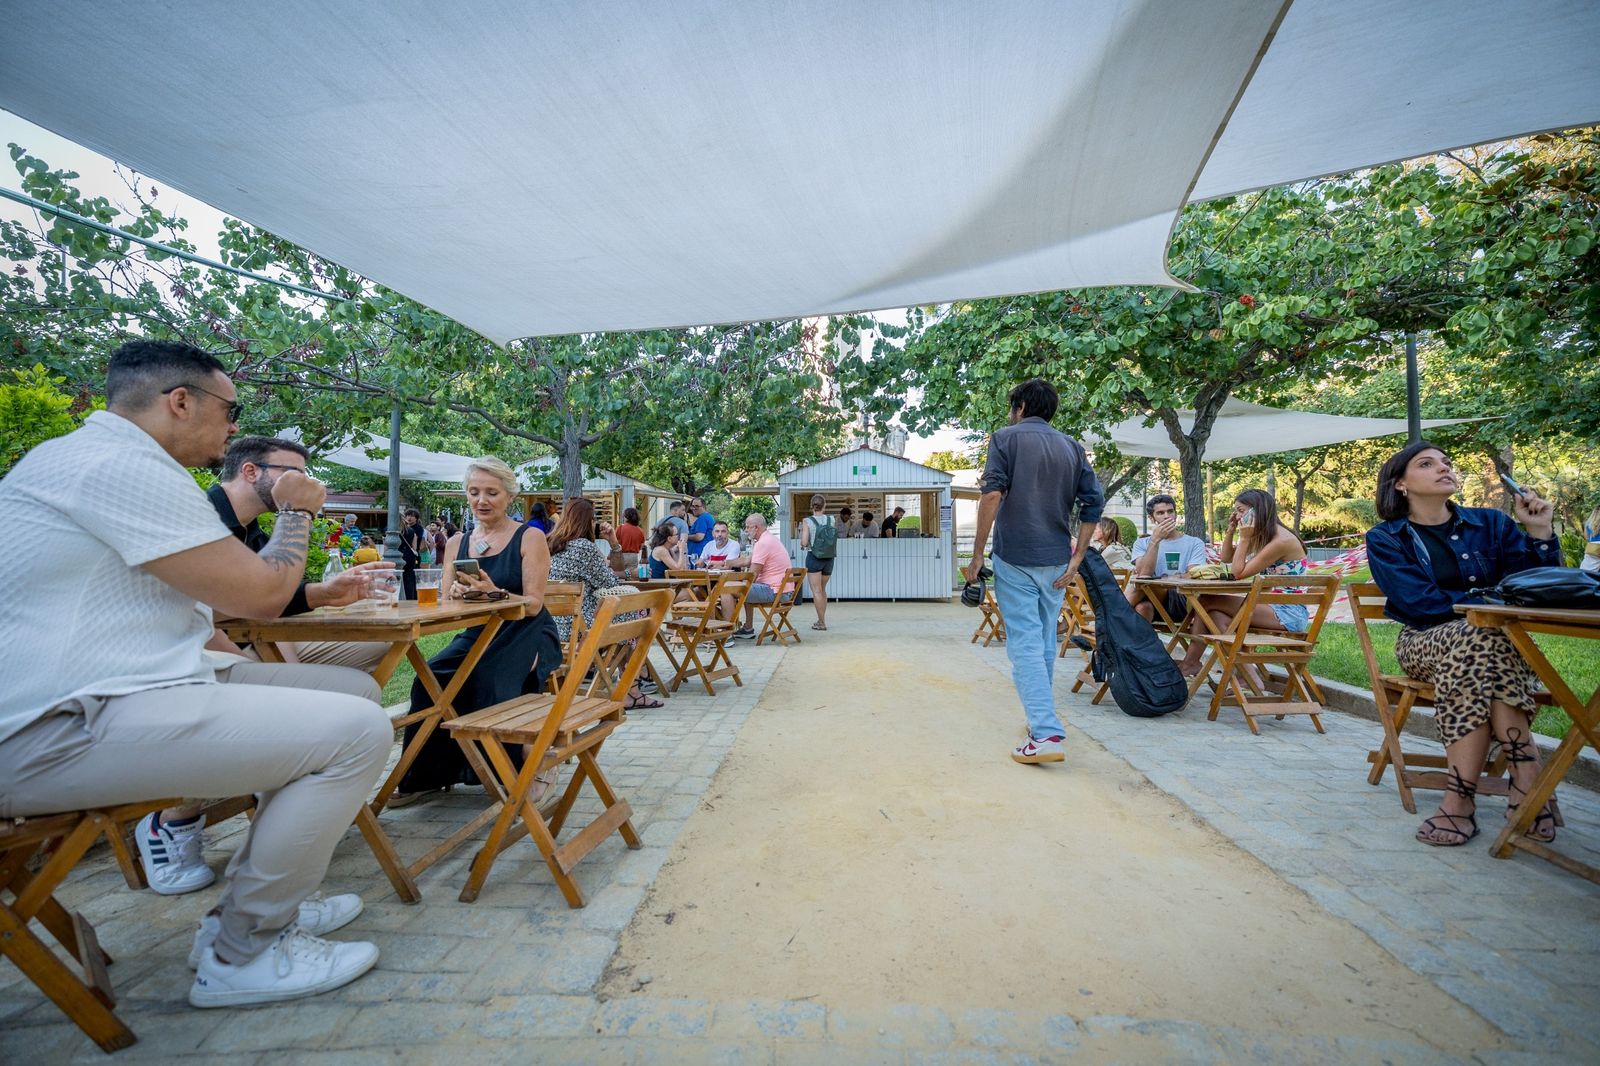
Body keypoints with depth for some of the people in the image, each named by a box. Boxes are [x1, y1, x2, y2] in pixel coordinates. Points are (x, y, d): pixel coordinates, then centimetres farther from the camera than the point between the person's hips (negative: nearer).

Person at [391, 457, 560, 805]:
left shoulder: (530, 538, -4)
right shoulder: (457, 542, 11)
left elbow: (533, 605, -11)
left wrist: (493, 593, -29)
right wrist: (457, 592, -18)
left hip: (526, 635, -4)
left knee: (489, 681, -31)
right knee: (431, 678, -23)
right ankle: (428, 776, -5)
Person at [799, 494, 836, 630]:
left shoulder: (808, 521, -10)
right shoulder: (831, 519, -1)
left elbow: (804, 543, -14)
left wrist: (801, 533, 8)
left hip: (814, 558, -4)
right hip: (829, 558, 4)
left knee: (816, 591, 0)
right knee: (823, 590, 19)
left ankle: (822, 622, 0)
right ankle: (821, 619, 25)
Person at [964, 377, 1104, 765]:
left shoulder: (1006, 438, -3)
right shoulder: (1071, 447, 11)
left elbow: (992, 495, -16)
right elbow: (1094, 503, 3)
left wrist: (977, 555, -12)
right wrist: (1076, 559, 5)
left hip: (1015, 558, -5)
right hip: (1056, 561, 5)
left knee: (1025, 644, -4)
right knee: (1046, 642, 16)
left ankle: (1046, 734, -10)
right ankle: (1040, 716, 29)